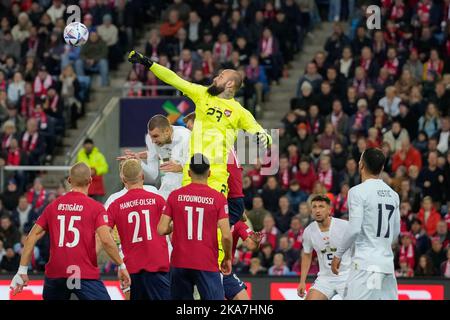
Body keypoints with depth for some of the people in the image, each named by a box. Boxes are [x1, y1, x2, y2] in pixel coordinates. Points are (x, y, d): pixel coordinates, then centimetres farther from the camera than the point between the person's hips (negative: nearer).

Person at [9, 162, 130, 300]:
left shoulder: (53, 206, 9)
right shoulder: (95, 208, -3)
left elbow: (31, 238, 6)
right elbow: (106, 240, -14)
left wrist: (22, 271, 10)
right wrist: (121, 266, -4)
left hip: (55, 273, 4)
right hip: (85, 275, -4)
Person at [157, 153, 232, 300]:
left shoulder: (175, 195, 2)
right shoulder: (218, 198, -4)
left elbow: (161, 230, -1)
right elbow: (226, 236, -10)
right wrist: (228, 258, 6)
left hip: (179, 262, 3)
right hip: (207, 264, -3)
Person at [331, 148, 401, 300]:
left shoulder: (358, 191, -9)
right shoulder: (393, 194, 12)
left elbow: (354, 229, -16)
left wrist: (338, 255, -4)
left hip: (365, 263, -7)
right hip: (387, 263, 7)